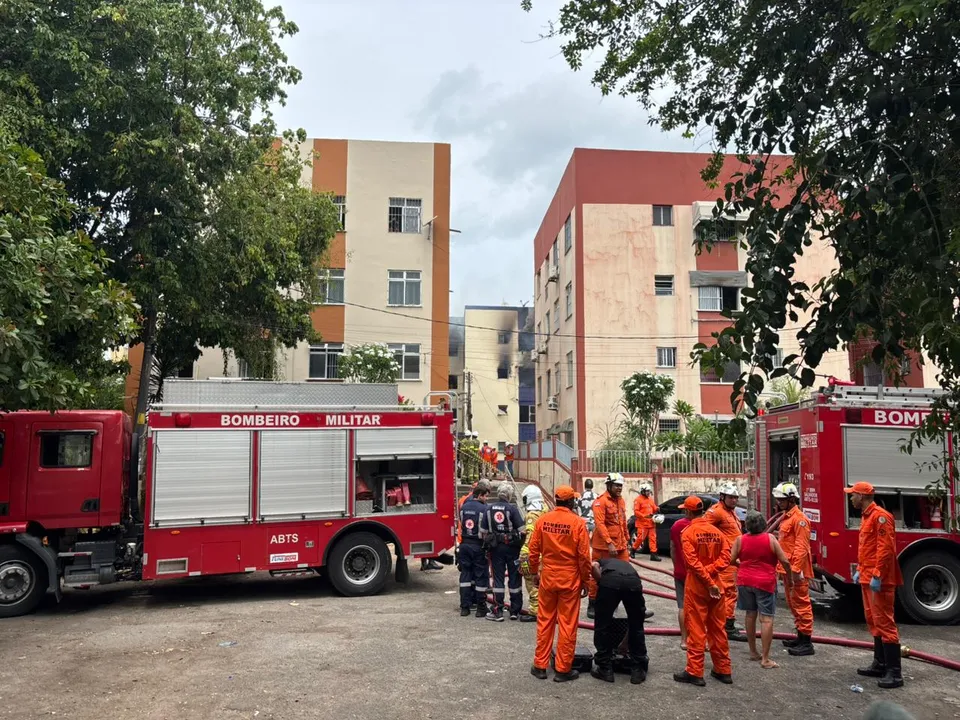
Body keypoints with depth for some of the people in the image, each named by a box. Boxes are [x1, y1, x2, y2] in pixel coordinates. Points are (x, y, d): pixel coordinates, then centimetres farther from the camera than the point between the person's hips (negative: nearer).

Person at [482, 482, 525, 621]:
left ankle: (497, 611, 6)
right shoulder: (512, 508, -9)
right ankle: (515, 611, 13)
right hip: (512, 546, -3)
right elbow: (522, 530, -12)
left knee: (498, 578, 7)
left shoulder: (489, 508, 2)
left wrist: (487, 544, 15)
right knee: (514, 578, 8)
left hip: (495, 547, 3)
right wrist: (521, 544, 3)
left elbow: (483, 531, 4)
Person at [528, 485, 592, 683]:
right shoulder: (578, 522, -11)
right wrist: (585, 581, 2)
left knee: (545, 622, 14)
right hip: (570, 580, -3)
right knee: (567, 625, 6)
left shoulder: (543, 520, -2)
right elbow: (584, 556, -9)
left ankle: (540, 666, 20)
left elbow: (534, 550, 2)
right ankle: (563, 670, 12)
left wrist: (535, 573, 15)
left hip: (547, 578, 3)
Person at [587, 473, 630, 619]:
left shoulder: (620, 500, 11)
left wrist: (626, 539, 18)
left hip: (620, 545, 7)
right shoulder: (601, 501, -14)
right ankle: (592, 605, 15)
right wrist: (609, 543, -27)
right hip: (603, 546, -7)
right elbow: (599, 524, -21)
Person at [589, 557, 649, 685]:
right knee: (636, 628, 24)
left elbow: (593, 566, 8)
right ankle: (638, 670, 29)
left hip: (610, 580, -3)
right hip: (633, 581, 3)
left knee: (602, 627, 17)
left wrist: (601, 584, 19)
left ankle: (605, 669, 24)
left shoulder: (602, 563, 40)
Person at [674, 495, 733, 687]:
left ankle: (695, 672, 5)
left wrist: (709, 583, -14)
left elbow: (692, 562, -18)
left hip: (696, 586, -5)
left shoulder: (688, 533, -12)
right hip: (716, 585, 5)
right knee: (717, 629, 14)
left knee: (696, 630, 1)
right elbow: (725, 556, -5)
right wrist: (710, 572, -10)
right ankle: (723, 670, 21)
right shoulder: (717, 532, 4)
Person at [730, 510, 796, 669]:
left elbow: (731, 560, 1)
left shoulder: (740, 540, -3)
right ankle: (765, 659, -5)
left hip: (745, 580, 3)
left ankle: (753, 652, 26)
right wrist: (790, 574, 9)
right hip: (765, 582, -3)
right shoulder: (770, 538, -8)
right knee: (766, 619, -2)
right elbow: (785, 561, -8)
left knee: (750, 615, 17)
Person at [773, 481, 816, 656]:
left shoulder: (799, 518, -15)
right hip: (787, 568, 10)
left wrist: (795, 569, -25)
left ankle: (806, 642, -3)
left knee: (801, 603, -7)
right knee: (792, 604, 17)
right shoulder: (786, 517, 15)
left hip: (796, 569, -10)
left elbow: (801, 547, -21)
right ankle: (800, 636, 27)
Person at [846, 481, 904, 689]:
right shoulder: (866, 516, 16)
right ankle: (880, 664, 24)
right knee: (874, 622, 16)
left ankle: (894, 673, -7)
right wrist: (860, 570, 21)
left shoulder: (880, 516, -16)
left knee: (885, 623, -9)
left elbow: (886, 549, -22)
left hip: (878, 580, -11)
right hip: (867, 578, 11)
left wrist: (877, 576, -24)